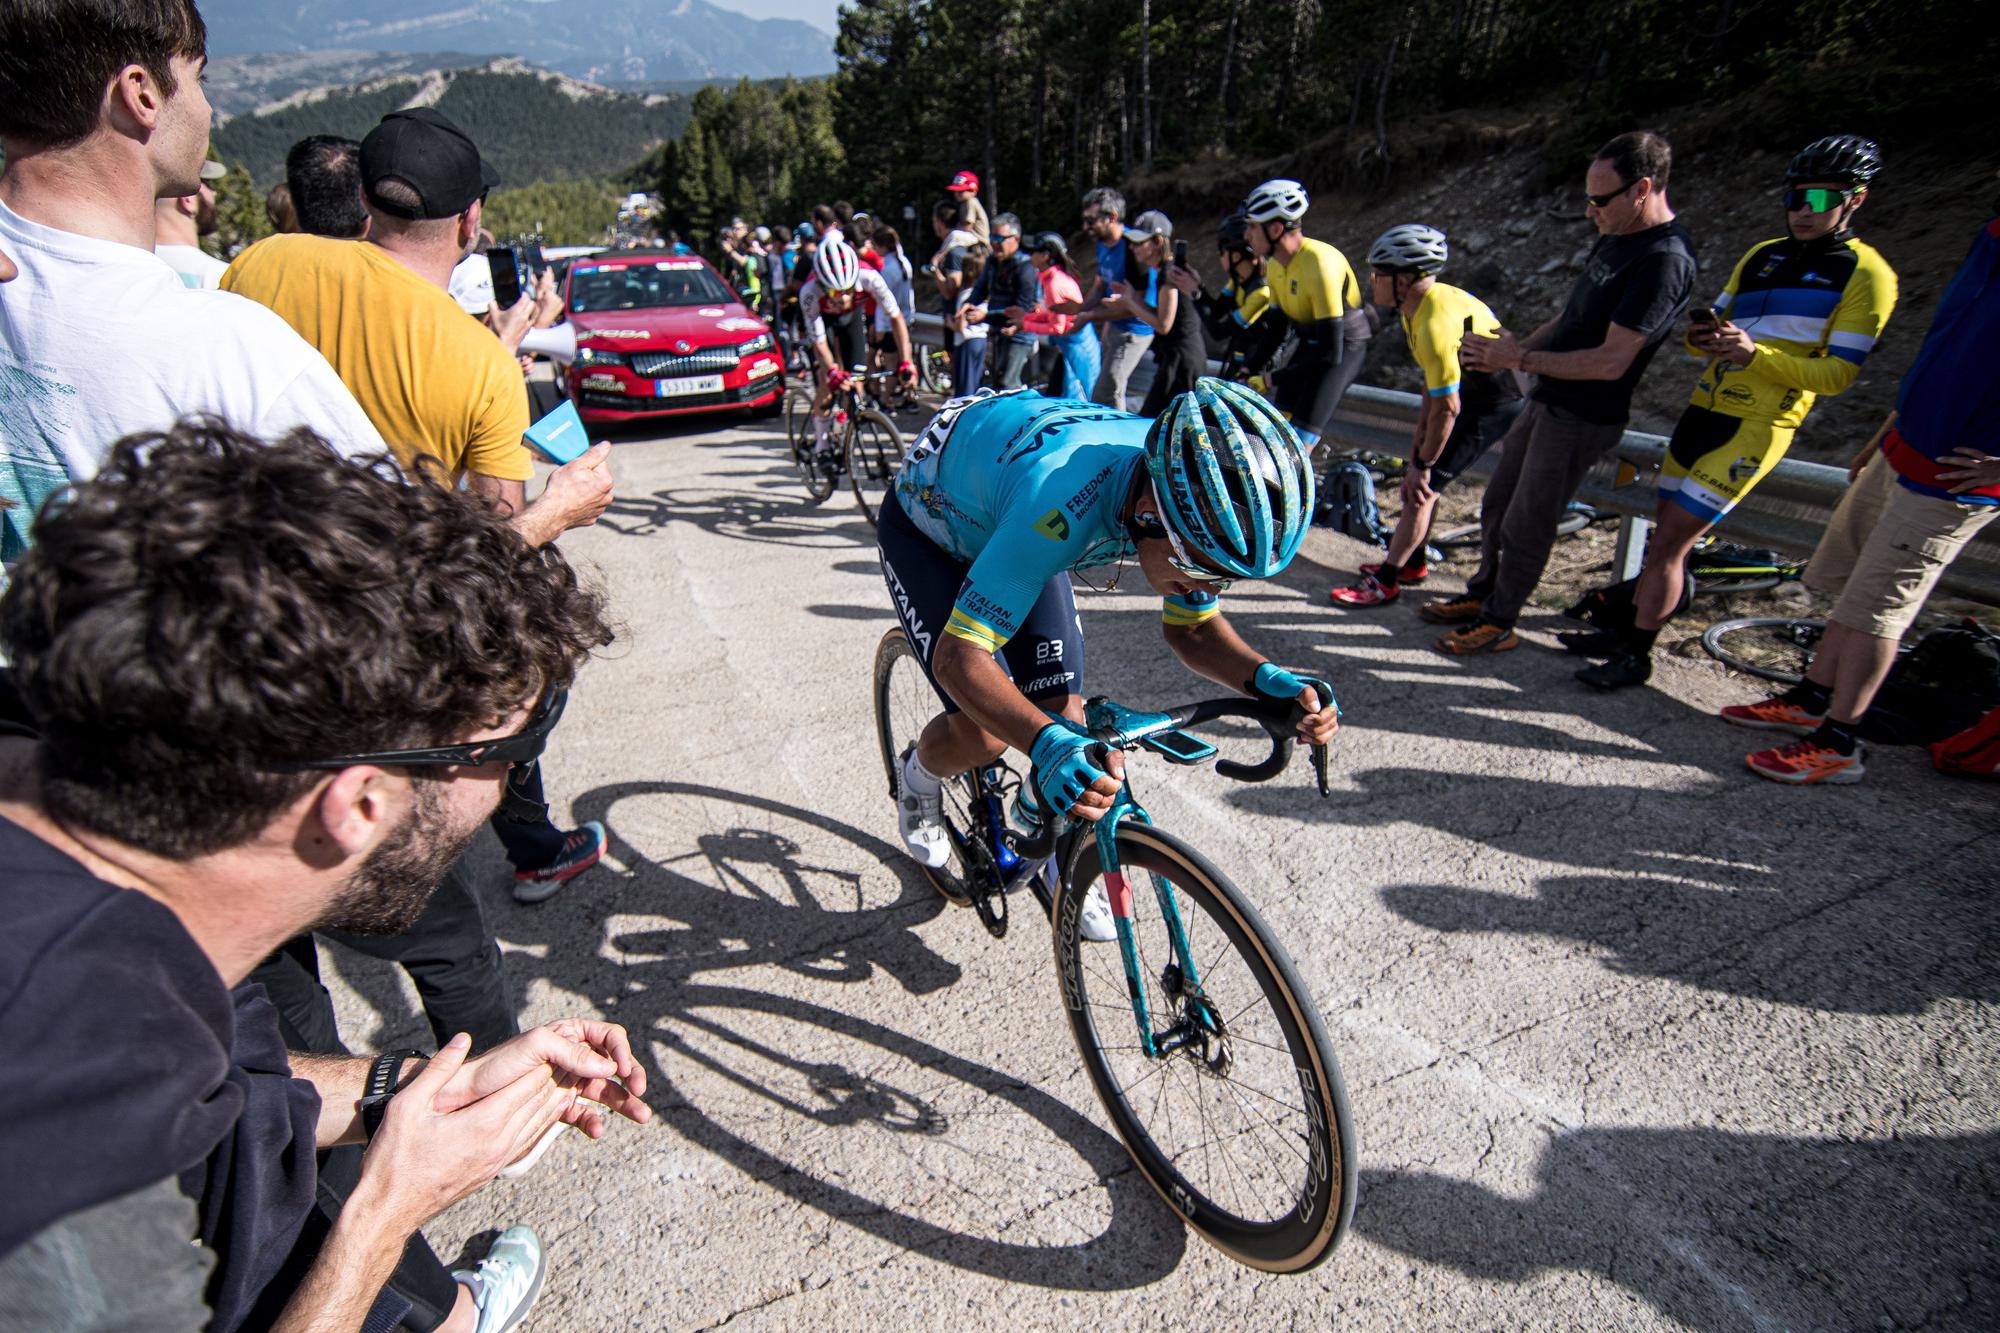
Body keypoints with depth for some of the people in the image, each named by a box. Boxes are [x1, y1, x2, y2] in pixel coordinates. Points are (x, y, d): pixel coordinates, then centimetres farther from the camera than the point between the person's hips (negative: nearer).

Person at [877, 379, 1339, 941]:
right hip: (928, 530, -5)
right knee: (984, 734, -17)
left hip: (1010, 527, 5)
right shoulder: (1061, 503, -45)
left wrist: (1268, 679, -32)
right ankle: (918, 775, 19)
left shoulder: (1196, 501, -25)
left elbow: (1194, 630, -11)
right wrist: (1046, 743, -59)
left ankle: (1041, 820, 26)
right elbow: (960, 655, -42)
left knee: (1064, 716, -6)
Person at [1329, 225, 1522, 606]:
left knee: (1421, 487, -8)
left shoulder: (1435, 324, -31)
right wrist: (1420, 433, 8)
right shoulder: (1420, 302, -1)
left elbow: (1447, 408, -26)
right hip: (1471, 389, 9)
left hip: (1495, 403, -9)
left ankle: (1385, 582, 0)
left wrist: (1422, 464, -16)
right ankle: (1412, 562, 28)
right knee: (1415, 478, 14)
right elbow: (1432, 375, 8)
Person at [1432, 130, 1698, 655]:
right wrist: (1508, 351, 0)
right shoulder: (1616, 237, 8)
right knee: (1498, 505, 17)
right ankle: (1482, 594, 33)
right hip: (1547, 400, 9)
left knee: (1526, 525, 0)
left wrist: (1519, 359, -21)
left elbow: (1611, 361, -26)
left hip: (1583, 419, -9)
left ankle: (1498, 623, 15)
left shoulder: (1664, 260, -22)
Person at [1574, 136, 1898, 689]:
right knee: (1669, 537, 11)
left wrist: (1754, 353, -25)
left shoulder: (1866, 275, -4)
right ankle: (1628, 632, 21)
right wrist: (1700, 337, -8)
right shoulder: (1760, 256, 14)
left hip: (1754, 429, -6)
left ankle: (1636, 656, -1)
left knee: (1668, 543, -11)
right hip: (1702, 412, 6)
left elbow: (1838, 373, -10)